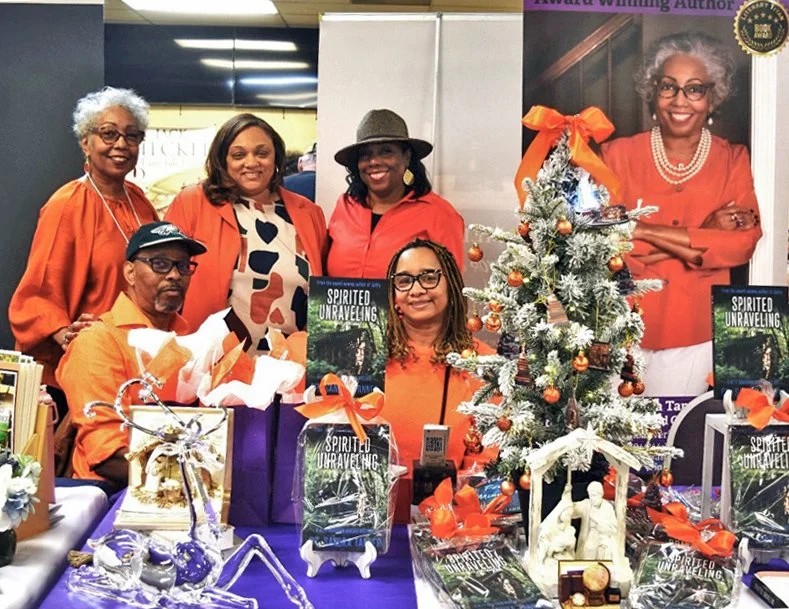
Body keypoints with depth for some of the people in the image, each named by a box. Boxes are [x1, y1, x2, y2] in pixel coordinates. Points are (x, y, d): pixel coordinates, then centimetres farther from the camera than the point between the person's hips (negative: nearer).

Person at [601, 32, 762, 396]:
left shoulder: (733, 160, 3)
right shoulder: (618, 155, -2)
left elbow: (745, 242, -10)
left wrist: (647, 232, -18)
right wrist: (704, 237, -17)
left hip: (700, 334, 1)